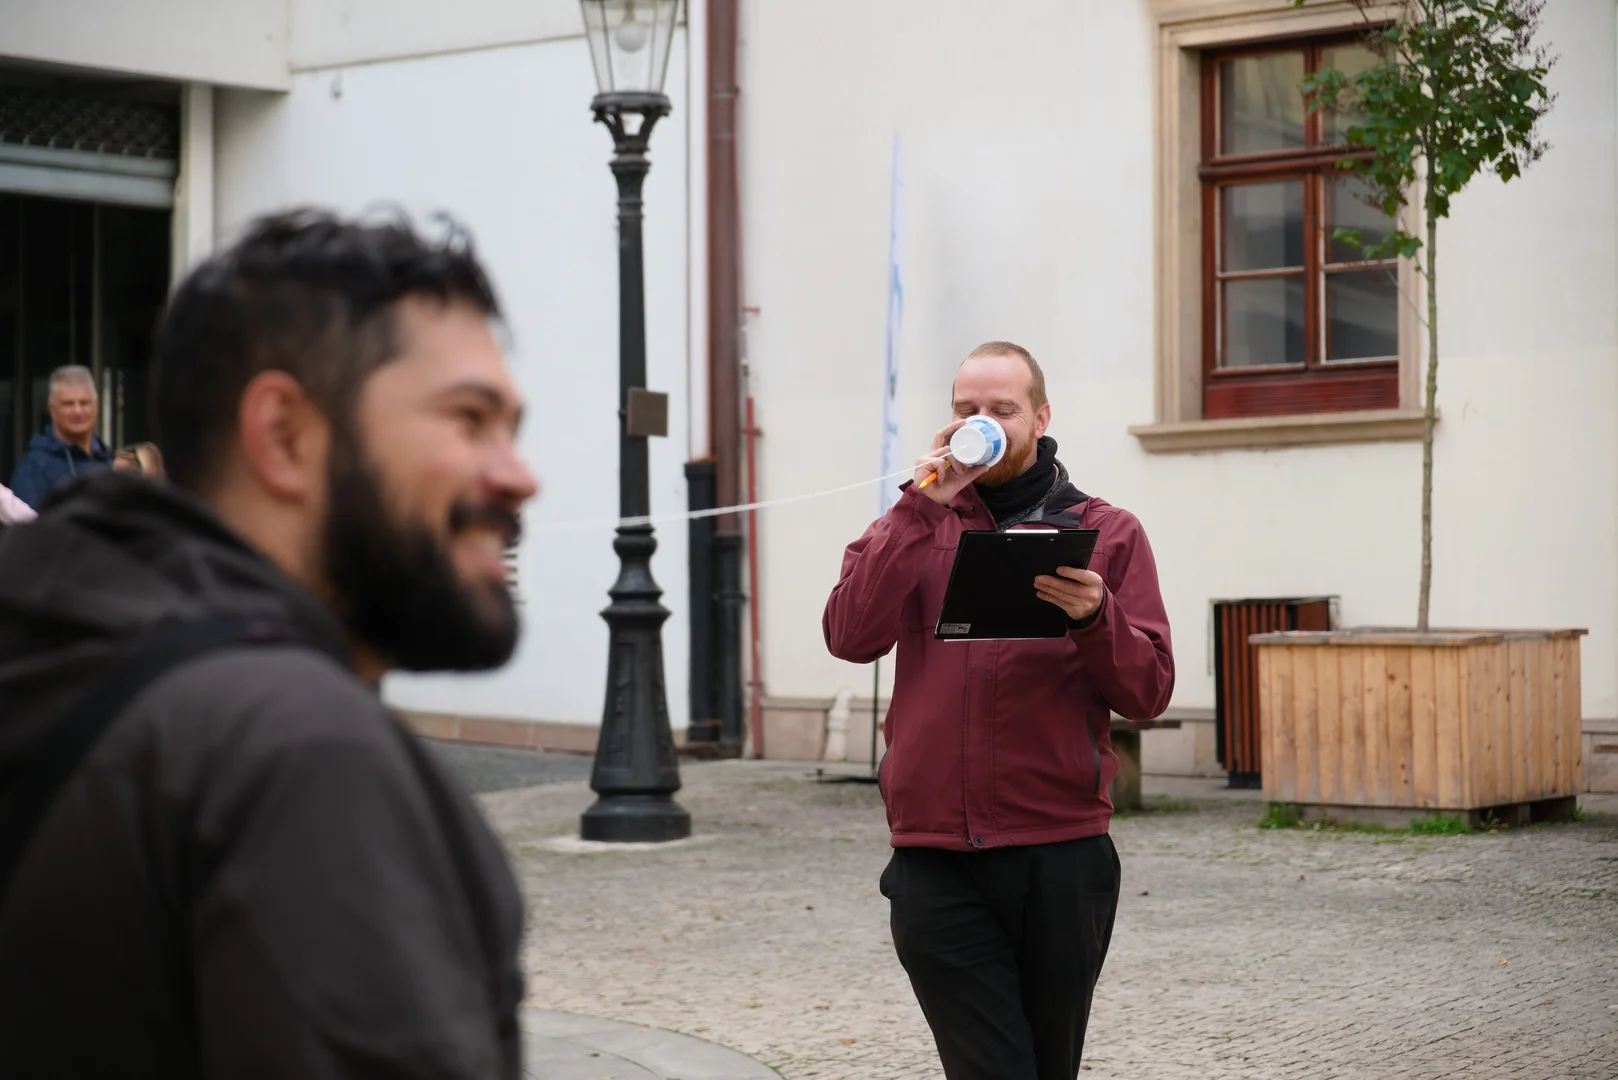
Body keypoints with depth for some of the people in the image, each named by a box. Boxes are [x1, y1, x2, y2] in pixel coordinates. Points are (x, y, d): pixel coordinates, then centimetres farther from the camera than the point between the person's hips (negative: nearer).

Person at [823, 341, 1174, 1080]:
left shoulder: (1107, 534, 7)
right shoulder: (912, 528, 12)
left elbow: (1148, 693, -1)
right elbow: (851, 636, -7)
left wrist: (1094, 617, -20)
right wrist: (924, 505, -10)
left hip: (1059, 859, 0)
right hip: (937, 869, 0)